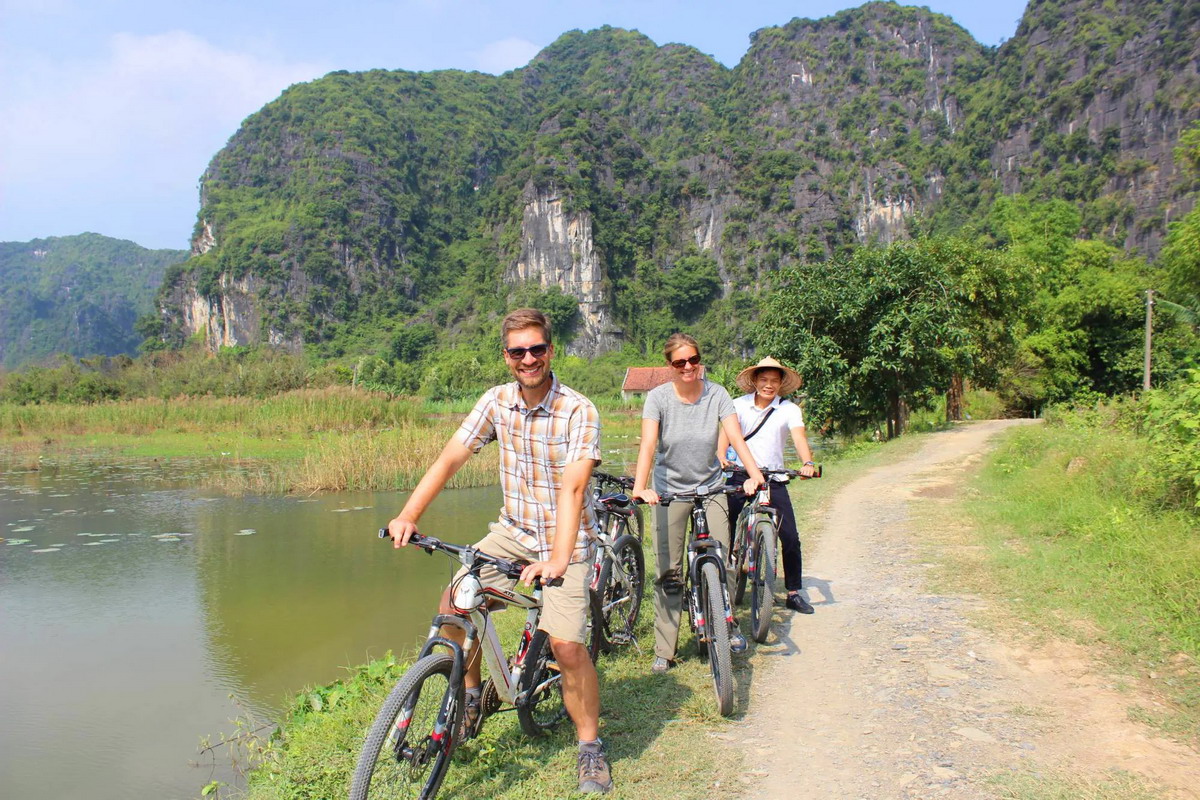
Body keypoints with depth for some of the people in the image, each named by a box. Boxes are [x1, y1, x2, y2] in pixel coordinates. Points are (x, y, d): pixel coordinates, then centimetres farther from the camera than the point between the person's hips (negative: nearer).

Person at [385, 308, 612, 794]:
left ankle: (591, 747, 9)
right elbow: (449, 458, -6)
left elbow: (571, 489, -28)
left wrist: (558, 561, -39)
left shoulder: (578, 411, -19)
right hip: (513, 530, 5)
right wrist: (408, 515, -17)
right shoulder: (497, 401, -4)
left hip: (564, 539, -5)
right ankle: (471, 698, 18)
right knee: (452, 603, -9)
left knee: (565, 645, -15)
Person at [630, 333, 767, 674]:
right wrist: (640, 486, -39)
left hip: (710, 487, 1)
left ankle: (729, 626, 21)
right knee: (668, 574, 0)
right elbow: (648, 444, -24)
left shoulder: (717, 394, -8)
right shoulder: (658, 397, -12)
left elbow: (735, 437, -19)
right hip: (670, 489, -1)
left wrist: (754, 473, -36)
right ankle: (664, 651, 10)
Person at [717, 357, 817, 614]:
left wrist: (808, 463, -36)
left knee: (790, 537, -4)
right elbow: (725, 432, -11)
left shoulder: (789, 409, -3)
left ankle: (794, 593, 11)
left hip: (774, 479, 0)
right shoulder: (740, 405, -1)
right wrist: (722, 459, -30)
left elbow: (799, 437, -17)